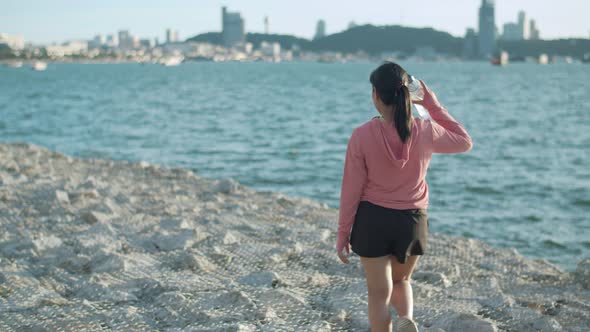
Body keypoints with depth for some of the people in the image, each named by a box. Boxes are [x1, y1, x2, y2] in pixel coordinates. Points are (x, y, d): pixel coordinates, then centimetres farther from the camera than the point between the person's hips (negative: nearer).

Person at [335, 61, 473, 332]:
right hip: (412, 221, 2)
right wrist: (433, 105, 7)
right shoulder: (425, 131, -10)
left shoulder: (362, 135, -14)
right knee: (401, 280, 25)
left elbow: (352, 190, -9)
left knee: (379, 292, 10)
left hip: (373, 220, -2)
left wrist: (343, 234, 1)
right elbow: (464, 142, 10)